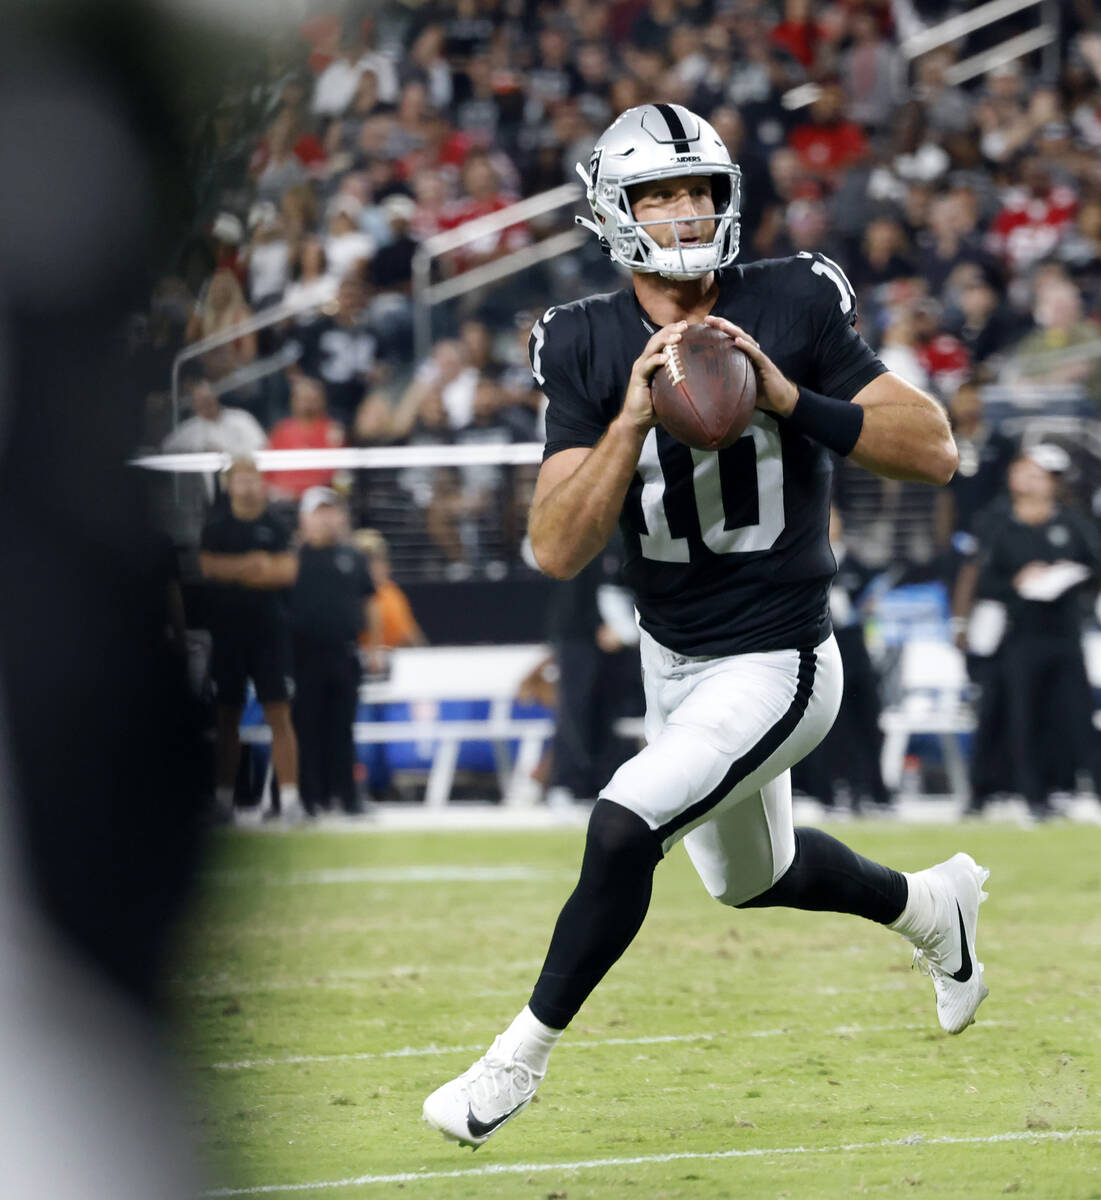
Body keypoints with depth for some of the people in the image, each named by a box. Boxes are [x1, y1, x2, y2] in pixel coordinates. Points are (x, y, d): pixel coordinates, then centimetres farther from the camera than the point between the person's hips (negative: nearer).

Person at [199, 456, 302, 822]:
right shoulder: (215, 529, 7)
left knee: (279, 716, -7)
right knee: (227, 718, 6)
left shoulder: (276, 528, 6)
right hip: (227, 633, 1)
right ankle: (223, 796, 13)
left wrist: (234, 570, -9)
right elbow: (208, 566, -8)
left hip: (270, 631, -1)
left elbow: (287, 571, -6)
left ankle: (289, 796, -10)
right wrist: (255, 564, -11)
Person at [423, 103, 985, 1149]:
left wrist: (788, 397, -26)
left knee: (624, 826, -22)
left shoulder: (791, 309, -13)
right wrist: (634, 417, -29)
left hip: (776, 665, -5)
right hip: (670, 660, 5)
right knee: (750, 877, 24)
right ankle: (930, 906, 53)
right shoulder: (590, 349, -8)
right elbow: (558, 550, -16)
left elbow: (935, 452, -16)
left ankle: (520, 1057, -6)